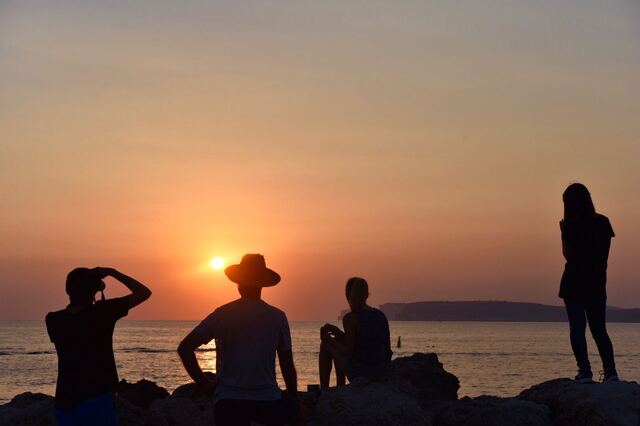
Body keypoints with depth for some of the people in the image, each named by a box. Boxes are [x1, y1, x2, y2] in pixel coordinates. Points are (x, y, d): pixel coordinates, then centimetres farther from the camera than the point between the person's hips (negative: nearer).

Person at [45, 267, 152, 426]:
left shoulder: (53, 320, 2)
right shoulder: (101, 312, -9)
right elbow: (144, 293, -1)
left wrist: (77, 291, 22)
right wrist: (112, 272, 6)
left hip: (64, 403, 5)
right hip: (96, 400, -5)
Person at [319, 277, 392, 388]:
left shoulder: (350, 318, -14)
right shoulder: (381, 315, 7)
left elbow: (349, 353, -14)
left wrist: (329, 339, 0)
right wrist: (339, 333, 21)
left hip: (359, 373, -7)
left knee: (325, 344, 17)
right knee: (339, 343, 30)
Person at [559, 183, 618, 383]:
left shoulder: (571, 226, -9)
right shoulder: (603, 222, 3)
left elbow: (569, 255, -8)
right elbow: (604, 255, 8)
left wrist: (563, 232, 2)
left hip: (574, 283, -4)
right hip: (597, 284, 4)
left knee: (577, 328, 0)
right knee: (599, 329, 11)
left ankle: (585, 372, -9)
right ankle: (610, 371, 1)